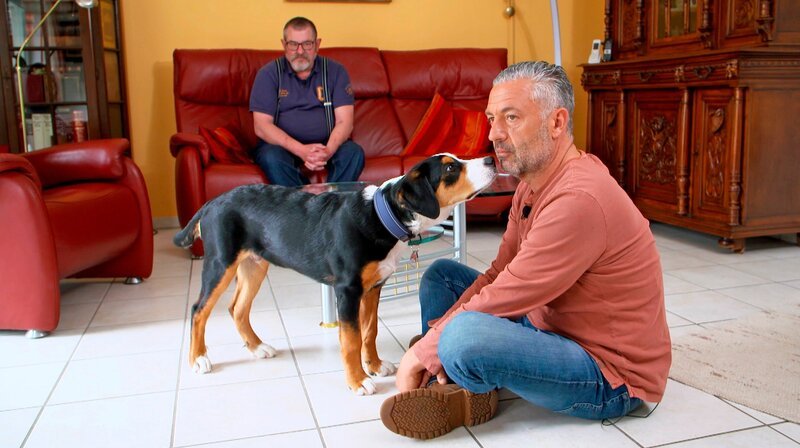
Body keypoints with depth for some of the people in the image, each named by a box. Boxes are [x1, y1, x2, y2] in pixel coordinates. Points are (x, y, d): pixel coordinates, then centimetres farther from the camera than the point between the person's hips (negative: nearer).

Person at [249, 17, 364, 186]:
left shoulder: (335, 71, 2)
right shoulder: (268, 74, -2)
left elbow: (344, 121, -6)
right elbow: (261, 126, -11)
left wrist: (328, 151, -29)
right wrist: (301, 150, -27)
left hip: (326, 144, 1)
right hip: (282, 144, -1)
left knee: (354, 153, -27)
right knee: (271, 158, -33)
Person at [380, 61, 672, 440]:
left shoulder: (579, 200, -28)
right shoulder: (534, 181, 4)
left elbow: (506, 295, -26)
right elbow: (499, 274, 3)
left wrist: (422, 353, -15)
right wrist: (437, 332, -10)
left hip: (612, 378, -9)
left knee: (466, 335, -34)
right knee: (442, 274, 11)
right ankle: (451, 389, -2)